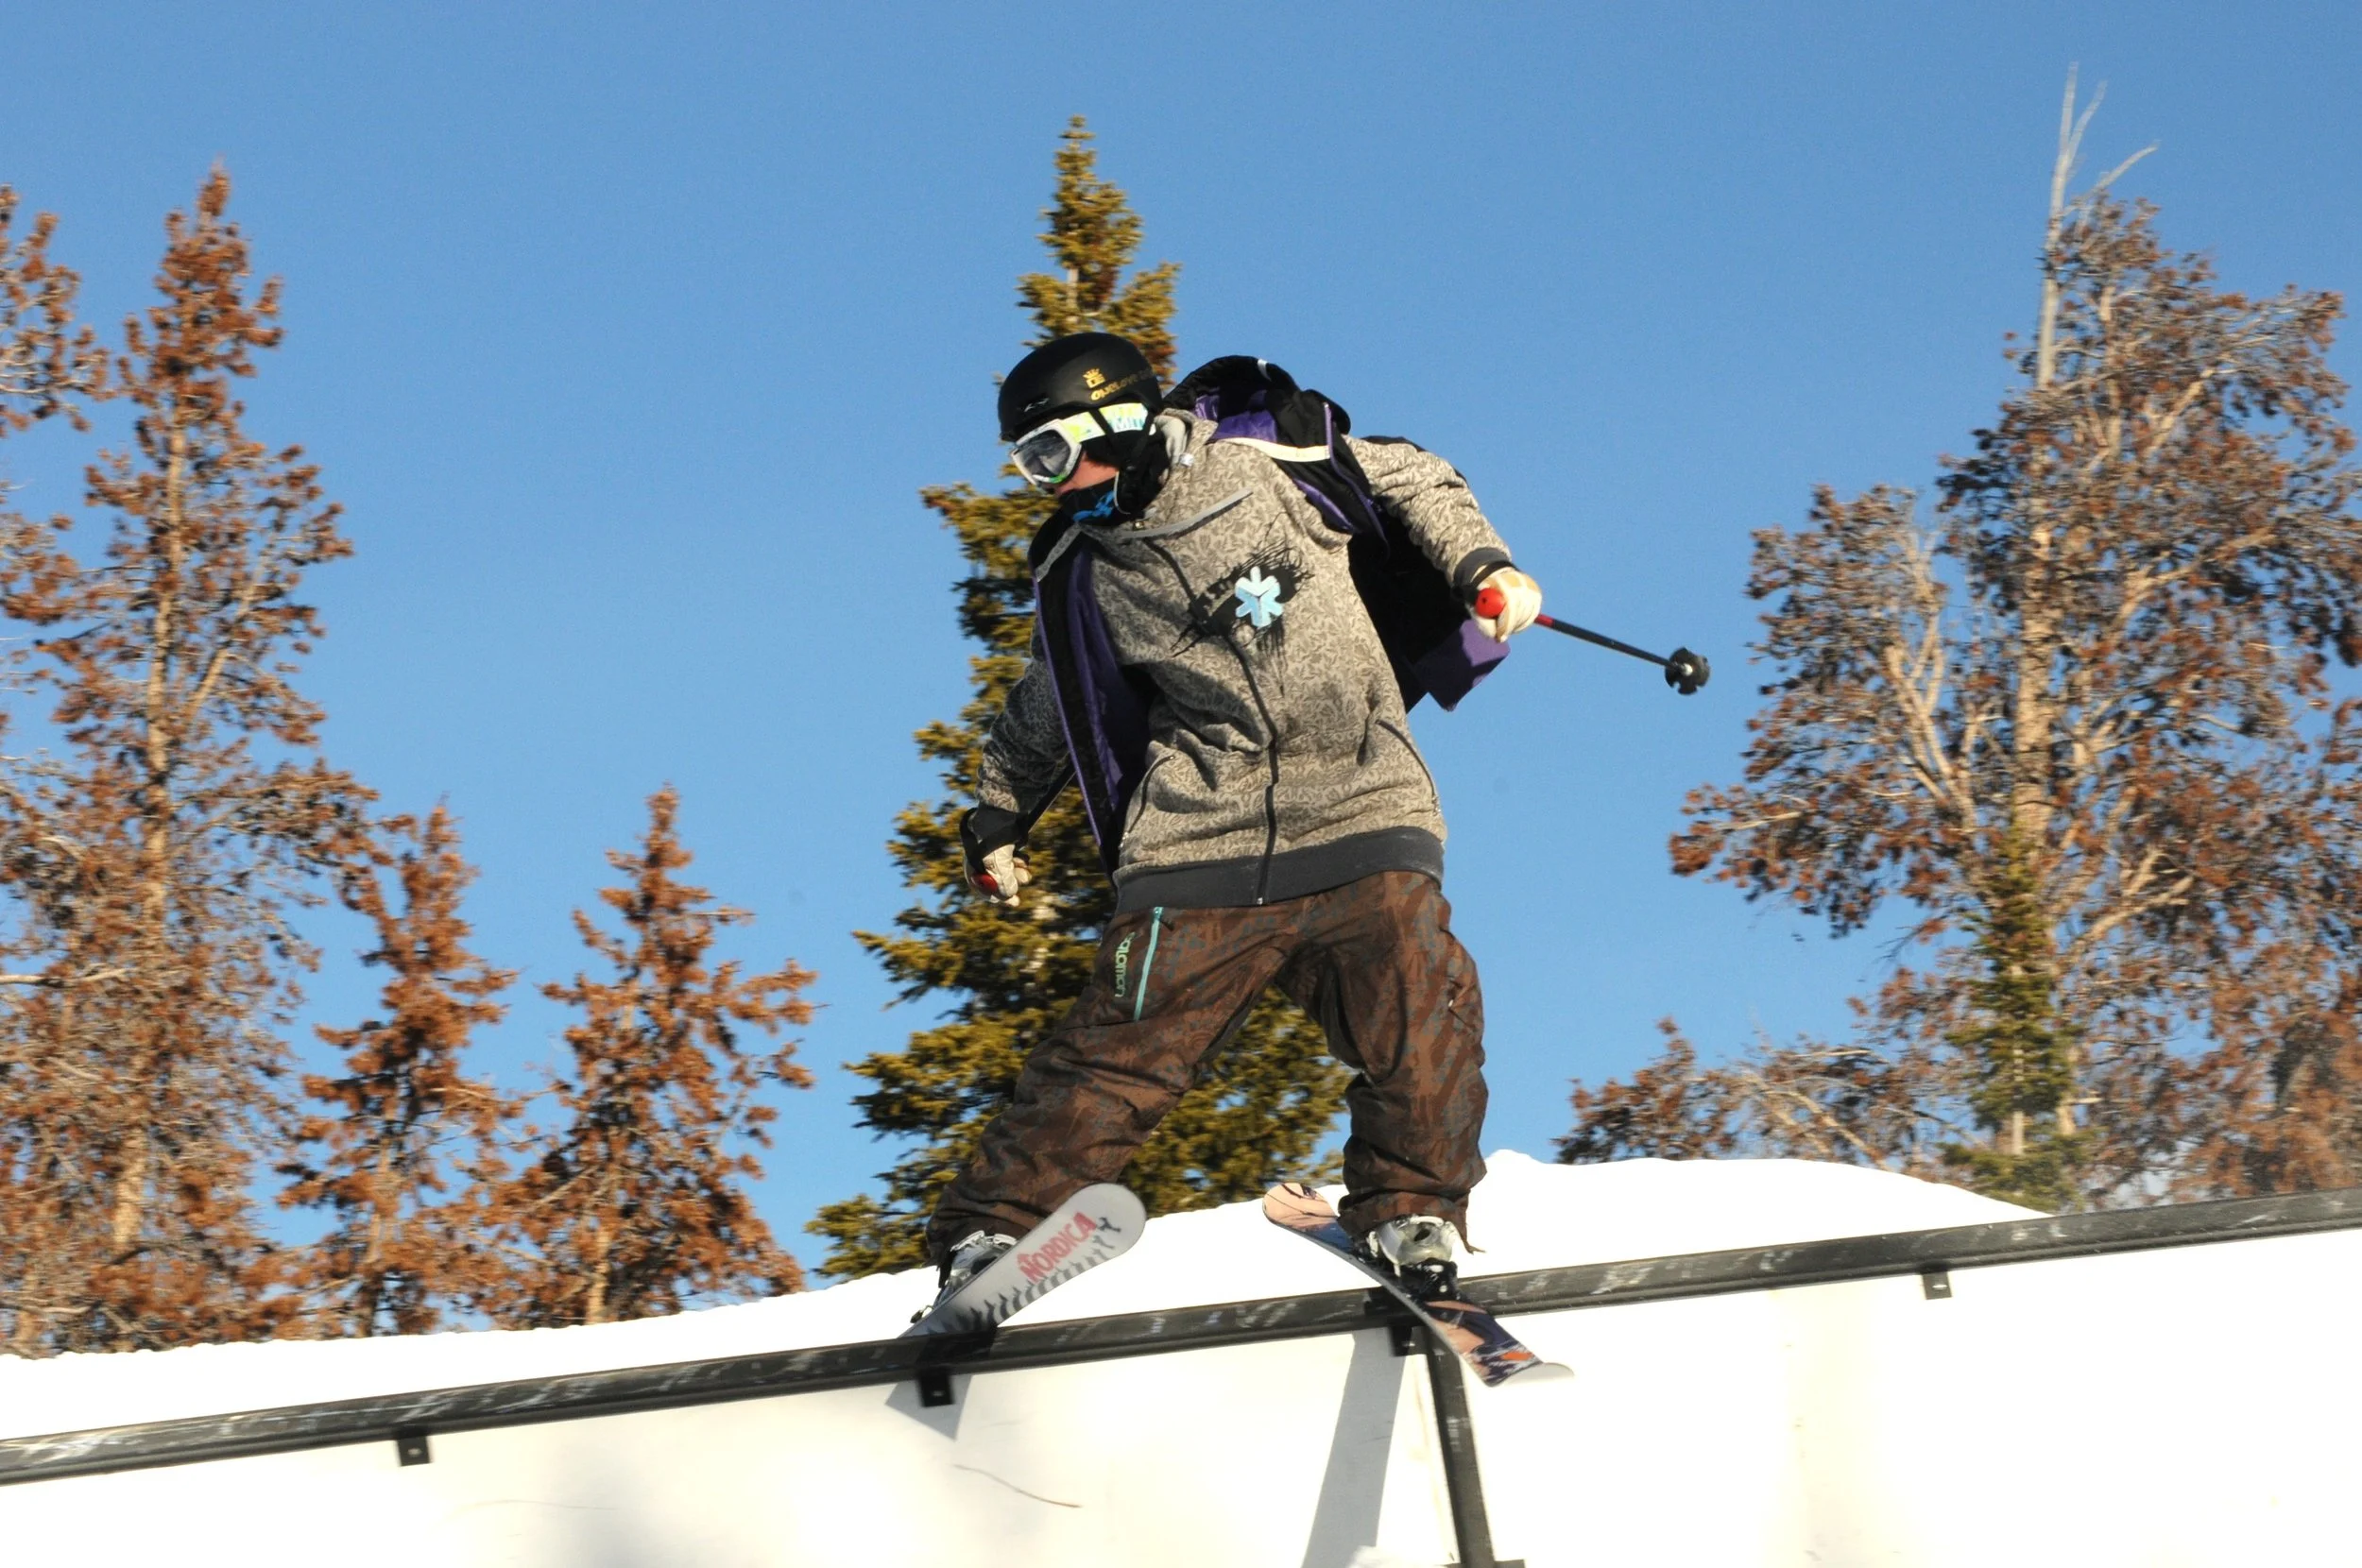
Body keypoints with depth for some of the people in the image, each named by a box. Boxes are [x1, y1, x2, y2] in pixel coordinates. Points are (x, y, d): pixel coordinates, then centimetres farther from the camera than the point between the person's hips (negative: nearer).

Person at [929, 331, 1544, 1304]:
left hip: (1360, 817, -1)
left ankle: (1408, 1212, -2)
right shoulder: (1080, 573, 10)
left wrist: (1480, 564, 3)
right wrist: (998, 815, 32)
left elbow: (1414, 481, 17)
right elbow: (1044, 708, 28)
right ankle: (989, 1228, 0)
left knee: (1421, 1006, -18)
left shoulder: (1275, 465, 1)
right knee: (1127, 1043, -7)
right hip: (1200, 844, 1)